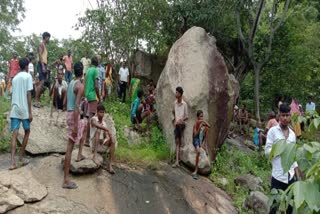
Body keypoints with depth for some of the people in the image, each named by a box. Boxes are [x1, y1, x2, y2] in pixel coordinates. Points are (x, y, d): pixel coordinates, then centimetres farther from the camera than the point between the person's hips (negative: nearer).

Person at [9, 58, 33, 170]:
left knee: (14, 134, -1)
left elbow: (15, 94, 20)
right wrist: (30, 112, -10)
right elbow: (28, 94, -10)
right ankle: (20, 158, 15)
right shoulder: (28, 76, -4)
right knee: (27, 132, 12)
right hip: (24, 109, -5)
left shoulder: (15, 77, 15)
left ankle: (13, 162, -8)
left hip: (14, 109, 5)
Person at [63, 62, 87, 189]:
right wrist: (74, 126, -24)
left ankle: (80, 155, 31)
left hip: (69, 114, 9)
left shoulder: (71, 83, 12)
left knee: (85, 126, 34)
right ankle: (66, 180, 1)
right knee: (70, 147, -5)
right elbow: (76, 105, -23)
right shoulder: (80, 86, -15)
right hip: (74, 115, -9)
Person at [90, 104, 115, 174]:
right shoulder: (93, 119, -5)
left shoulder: (104, 123, 12)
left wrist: (109, 137, -18)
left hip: (102, 142, 5)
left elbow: (106, 136, 4)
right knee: (98, 130, -32)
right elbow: (97, 125, -30)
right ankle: (95, 156, -44)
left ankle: (109, 165, -21)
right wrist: (108, 130, -33)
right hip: (94, 142, -5)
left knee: (112, 142, -21)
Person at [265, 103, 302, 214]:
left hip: (291, 176, 5)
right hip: (278, 176, -5)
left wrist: (298, 176, 11)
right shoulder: (273, 131, -6)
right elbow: (267, 152, -7)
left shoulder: (292, 134, 10)